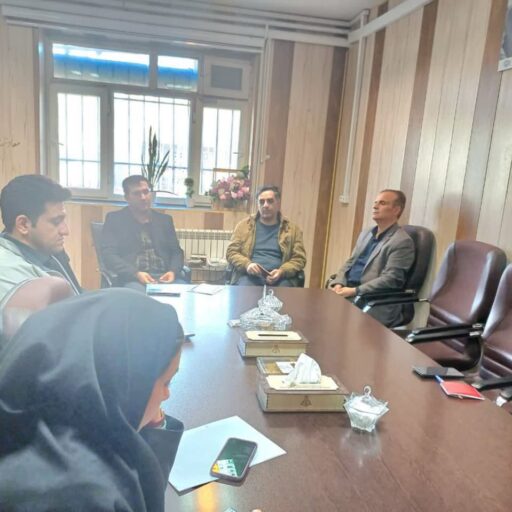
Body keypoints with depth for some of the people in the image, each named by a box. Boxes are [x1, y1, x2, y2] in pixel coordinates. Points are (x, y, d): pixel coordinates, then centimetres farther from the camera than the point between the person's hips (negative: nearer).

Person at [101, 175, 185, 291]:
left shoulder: (164, 219, 20)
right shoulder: (114, 219, 9)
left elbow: (176, 251, 17)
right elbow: (109, 254, -1)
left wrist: (173, 272, -6)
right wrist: (136, 274, -16)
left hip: (165, 277, 3)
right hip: (132, 279, -3)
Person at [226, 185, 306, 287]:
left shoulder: (292, 229, 13)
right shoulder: (244, 225, 14)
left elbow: (299, 258, 9)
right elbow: (231, 251, 11)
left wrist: (282, 272, -11)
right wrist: (247, 264, -10)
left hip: (279, 277, 1)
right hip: (250, 275, 0)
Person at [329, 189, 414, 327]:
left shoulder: (402, 242, -7)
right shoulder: (366, 234, 19)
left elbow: (391, 279, -16)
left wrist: (354, 291, -21)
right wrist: (338, 284, -2)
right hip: (346, 291, 7)